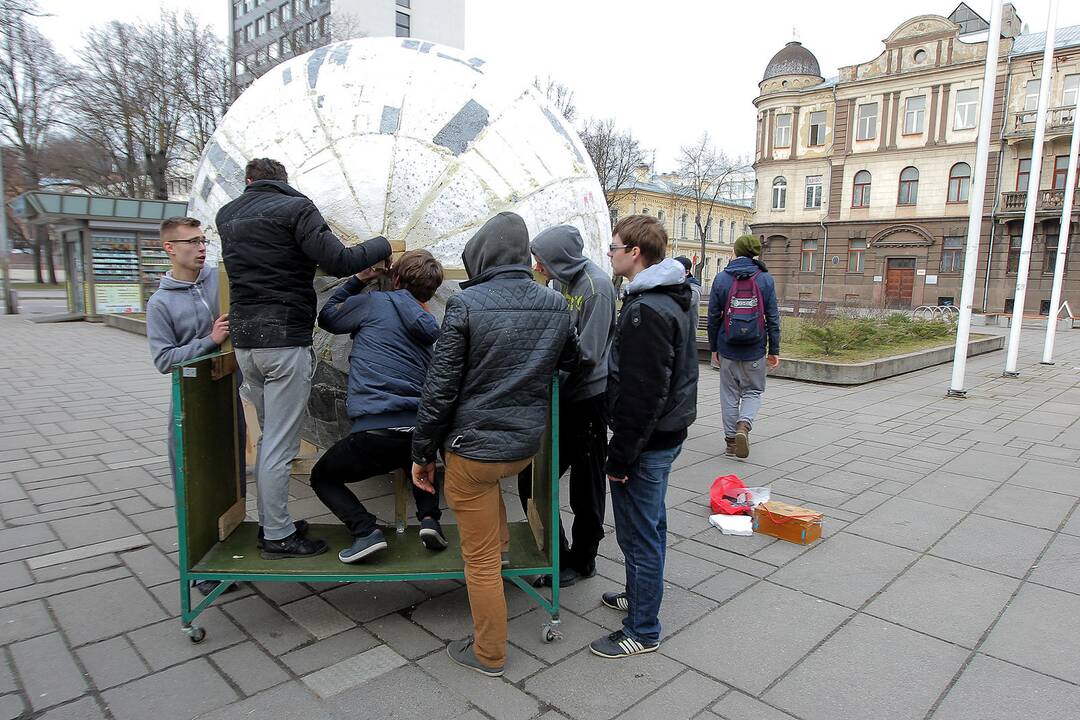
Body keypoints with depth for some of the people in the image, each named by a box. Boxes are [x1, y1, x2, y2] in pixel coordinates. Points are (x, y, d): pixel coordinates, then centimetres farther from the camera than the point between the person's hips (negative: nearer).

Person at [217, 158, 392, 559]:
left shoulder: (226, 216, 14)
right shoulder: (295, 207, -6)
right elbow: (336, 261, -15)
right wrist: (383, 246, 1)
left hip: (244, 340, 7)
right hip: (284, 341, -7)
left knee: (268, 438, 18)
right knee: (280, 445, 0)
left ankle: (269, 523, 26)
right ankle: (278, 537, 9)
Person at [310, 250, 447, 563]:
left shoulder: (374, 302, 1)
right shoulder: (430, 327, 15)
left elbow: (327, 317, 18)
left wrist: (359, 279, 23)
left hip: (374, 431, -5)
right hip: (419, 430, 5)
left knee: (322, 477, 22)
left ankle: (366, 531, -2)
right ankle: (429, 517, 14)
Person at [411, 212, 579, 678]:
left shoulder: (467, 304, -16)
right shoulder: (556, 304, -1)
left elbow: (440, 386, -14)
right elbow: (569, 364, 15)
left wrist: (422, 453, -4)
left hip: (474, 447, -5)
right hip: (528, 445, 5)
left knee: (480, 558, 10)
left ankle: (488, 655, 27)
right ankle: (501, 544, 47)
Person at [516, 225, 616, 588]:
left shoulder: (596, 286, -18)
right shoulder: (564, 281, 7)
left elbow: (587, 354, -22)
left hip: (587, 398, -8)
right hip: (559, 397, 9)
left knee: (585, 489, 9)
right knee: (531, 479, 12)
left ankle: (581, 560, 28)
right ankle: (555, 554, 29)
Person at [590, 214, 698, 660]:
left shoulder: (646, 310, -22)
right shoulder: (671, 299, 11)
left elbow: (641, 394, -26)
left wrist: (620, 456, -20)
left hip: (646, 440, -10)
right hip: (668, 432, 10)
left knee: (639, 534, 2)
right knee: (650, 526, 23)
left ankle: (643, 631, 16)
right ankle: (640, 595, 40)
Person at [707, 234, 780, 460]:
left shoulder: (721, 278, -1)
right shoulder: (765, 279, -2)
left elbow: (713, 316, 1)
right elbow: (773, 318, -2)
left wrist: (713, 347, 10)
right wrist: (774, 351, 4)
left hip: (728, 349, 1)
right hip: (755, 350, 0)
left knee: (729, 394, 11)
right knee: (753, 391, 14)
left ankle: (731, 440, 15)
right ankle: (744, 425, -10)